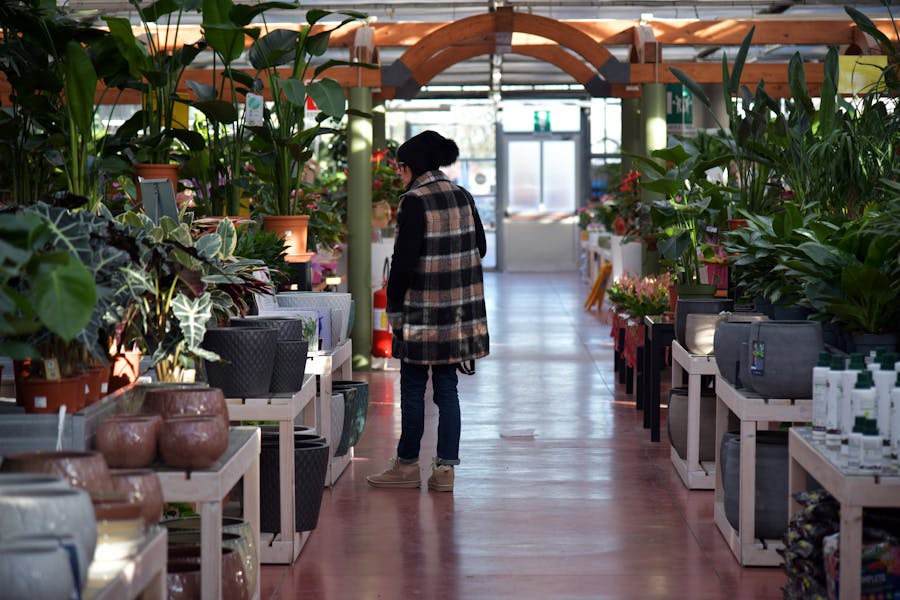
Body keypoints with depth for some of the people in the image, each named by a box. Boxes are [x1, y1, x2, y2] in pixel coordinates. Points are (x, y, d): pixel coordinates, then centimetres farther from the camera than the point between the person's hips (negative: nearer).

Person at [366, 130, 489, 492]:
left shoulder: (415, 202, -13)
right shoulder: (463, 198, 8)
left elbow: (404, 260, -16)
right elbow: (480, 247, 15)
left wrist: (393, 306, -6)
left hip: (423, 311, -6)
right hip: (460, 311, 7)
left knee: (412, 389, 4)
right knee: (446, 388, 9)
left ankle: (407, 465, 13)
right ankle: (445, 468, 10)